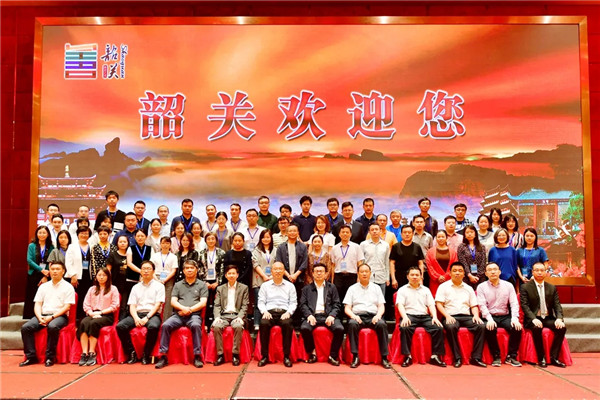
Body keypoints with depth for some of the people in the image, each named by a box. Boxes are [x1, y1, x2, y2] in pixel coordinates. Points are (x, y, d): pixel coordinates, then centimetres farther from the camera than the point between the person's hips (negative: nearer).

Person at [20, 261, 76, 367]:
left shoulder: (68, 287, 4)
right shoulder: (43, 286, 19)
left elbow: (67, 307, -5)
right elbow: (37, 304, 12)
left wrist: (52, 317, -15)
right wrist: (40, 317, -7)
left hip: (59, 316, -5)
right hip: (43, 315, 5)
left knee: (52, 327, -36)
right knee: (25, 327, -21)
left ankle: (50, 357, -24)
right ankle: (31, 356, -14)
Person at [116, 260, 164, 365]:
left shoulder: (159, 286, 10)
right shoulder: (136, 287, 21)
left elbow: (157, 305, -1)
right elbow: (132, 306, 11)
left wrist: (147, 317, -15)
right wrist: (136, 318, -10)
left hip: (152, 314, -4)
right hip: (137, 314, 4)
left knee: (153, 327, -37)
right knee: (120, 326, -24)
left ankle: (146, 355, -19)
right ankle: (132, 353, -13)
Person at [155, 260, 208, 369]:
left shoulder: (202, 285, 14)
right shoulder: (178, 285, 21)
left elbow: (203, 303, 3)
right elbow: (173, 302, 9)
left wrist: (190, 310, -10)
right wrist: (183, 308, -11)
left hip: (194, 315, -3)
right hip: (178, 315, 3)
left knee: (196, 325, -35)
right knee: (165, 325, -25)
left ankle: (197, 356, -28)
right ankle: (163, 356, -19)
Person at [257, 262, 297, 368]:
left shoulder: (290, 286, 16)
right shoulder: (265, 285, 17)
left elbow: (293, 303, 10)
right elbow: (261, 302, 11)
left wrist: (288, 312, -9)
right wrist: (264, 311, -8)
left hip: (284, 313, 0)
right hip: (269, 312, 1)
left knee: (287, 324, -35)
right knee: (263, 323, -33)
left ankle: (286, 356, -25)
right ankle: (265, 356, -23)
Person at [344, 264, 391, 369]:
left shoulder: (376, 288, 19)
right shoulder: (352, 288, 15)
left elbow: (381, 306, 12)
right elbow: (347, 308, 8)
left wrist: (378, 315, -9)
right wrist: (353, 316, -13)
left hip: (373, 316, 1)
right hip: (357, 316, -1)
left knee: (382, 324, -32)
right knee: (352, 324, -35)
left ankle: (384, 357, -26)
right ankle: (355, 357, -29)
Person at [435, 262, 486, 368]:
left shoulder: (469, 288, 23)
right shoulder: (443, 287, 11)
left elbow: (474, 306, 18)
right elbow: (439, 304, 1)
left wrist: (476, 315, -4)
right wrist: (447, 316, -15)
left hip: (466, 317, 3)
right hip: (451, 317, -3)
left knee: (481, 326, -26)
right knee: (451, 327, -37)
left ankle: (476, 358, -22)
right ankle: (457, 358, -28)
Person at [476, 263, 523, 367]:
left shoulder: (508, 285, 9)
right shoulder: (481, 287, 3)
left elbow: (514, 303, 2)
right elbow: (482, 305, -6)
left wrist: (514, 318, -15)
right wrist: (489, 319, -22)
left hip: (505, 316, 2)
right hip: (490, 317, -2)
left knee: (517, 328, -26)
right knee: (490, 329, -33)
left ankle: (511, 357, -10)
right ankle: (496, 357, -16)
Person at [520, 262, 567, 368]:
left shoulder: (552, 288, 14)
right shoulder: (525, 287, 1)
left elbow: (557, 305, 7)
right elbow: (525, 306, -7)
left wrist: (559, 318, -13)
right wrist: (533, 319, -24)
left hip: (548, 318, 4)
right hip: (533, 319, -4)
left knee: (562, 327, -24)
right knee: (536, 328, -34)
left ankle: (554, 357, -16)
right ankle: (541, 358, -21)